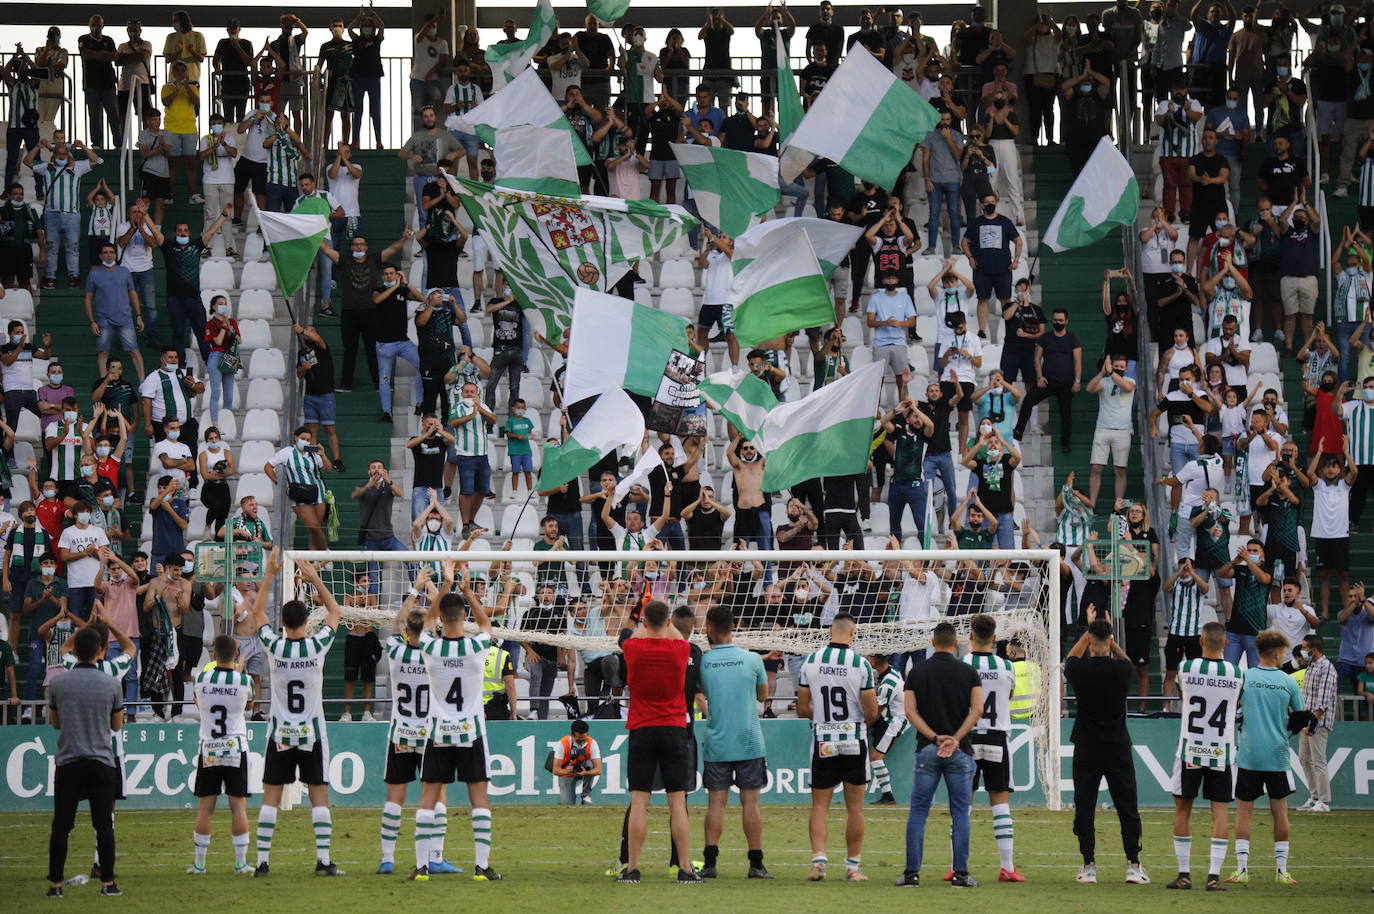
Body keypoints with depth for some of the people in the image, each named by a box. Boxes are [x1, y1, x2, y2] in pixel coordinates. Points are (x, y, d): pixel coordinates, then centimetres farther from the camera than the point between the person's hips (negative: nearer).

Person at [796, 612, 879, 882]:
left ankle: (818, 858, -10)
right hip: (854, 740, -1)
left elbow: (802, 710, 3)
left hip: (822, 742, 1)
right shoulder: (861, 664, -9)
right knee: (855, 806, 7)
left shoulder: (810, 662, -1)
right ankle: (852, 867, 11)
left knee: (819, 805, 7)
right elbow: (871, 712, -7)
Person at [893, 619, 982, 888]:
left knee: (918, 811, 4)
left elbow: (911, 711, -4)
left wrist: (934, 737, -9)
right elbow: (977, 709, -8)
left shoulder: (917, 672, 5)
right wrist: (956, 739, -13)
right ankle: (960, 874, 0)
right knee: (960, 813, 4)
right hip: (960, 751, -1)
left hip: (926, 749, 1)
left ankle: (912, 872, 0)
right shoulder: (968, 672, 2)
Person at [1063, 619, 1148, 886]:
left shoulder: (1080, 670, -10)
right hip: (1118, 748, 0)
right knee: (1127, 808, 5)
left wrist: (1088, 629, 22)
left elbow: (1070, 659, 16)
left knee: (1084, 808, 5)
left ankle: (1088, 866, 3)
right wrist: (1110, 638, 24)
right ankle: (1133, 865, 3)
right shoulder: (1121, 670, -9)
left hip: (1086, 750, 0)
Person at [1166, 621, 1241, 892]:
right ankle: (1214, 876, -5)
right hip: (1222, 752, 0)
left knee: (1182, 810, 10)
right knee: (1220, 812, 3)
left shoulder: (1186, 667, -5)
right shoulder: (1236, 673, -3)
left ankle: (1184, 874, 10)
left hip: (1190, 750, 0)